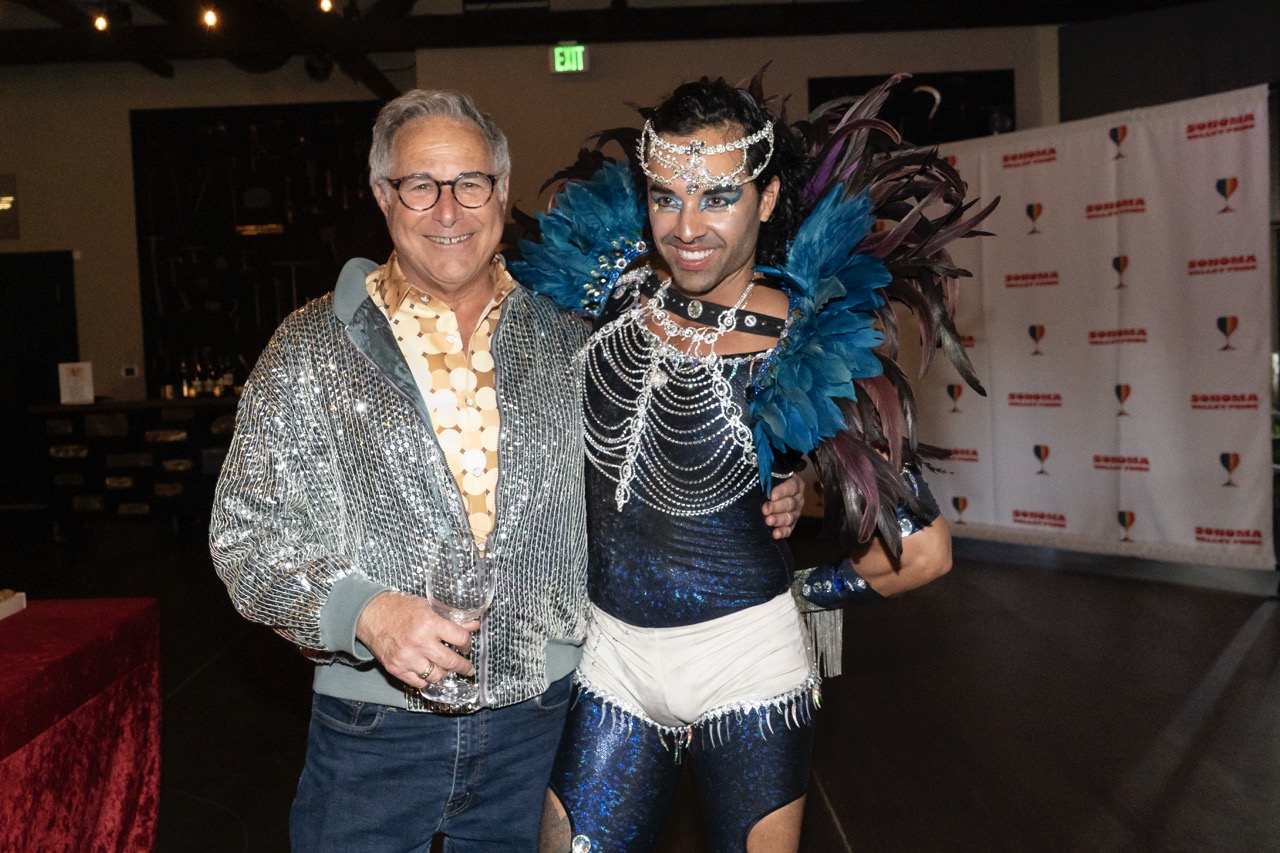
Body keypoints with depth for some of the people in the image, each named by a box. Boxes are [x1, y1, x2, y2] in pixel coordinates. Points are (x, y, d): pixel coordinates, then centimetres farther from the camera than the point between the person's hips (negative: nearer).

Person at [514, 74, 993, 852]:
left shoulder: (804, 349, -17)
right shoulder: (603, 280, -6)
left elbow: (923, 550, -13)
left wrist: (799, 590, -2)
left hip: (746, 669, -3)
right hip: (611, 655, 4)